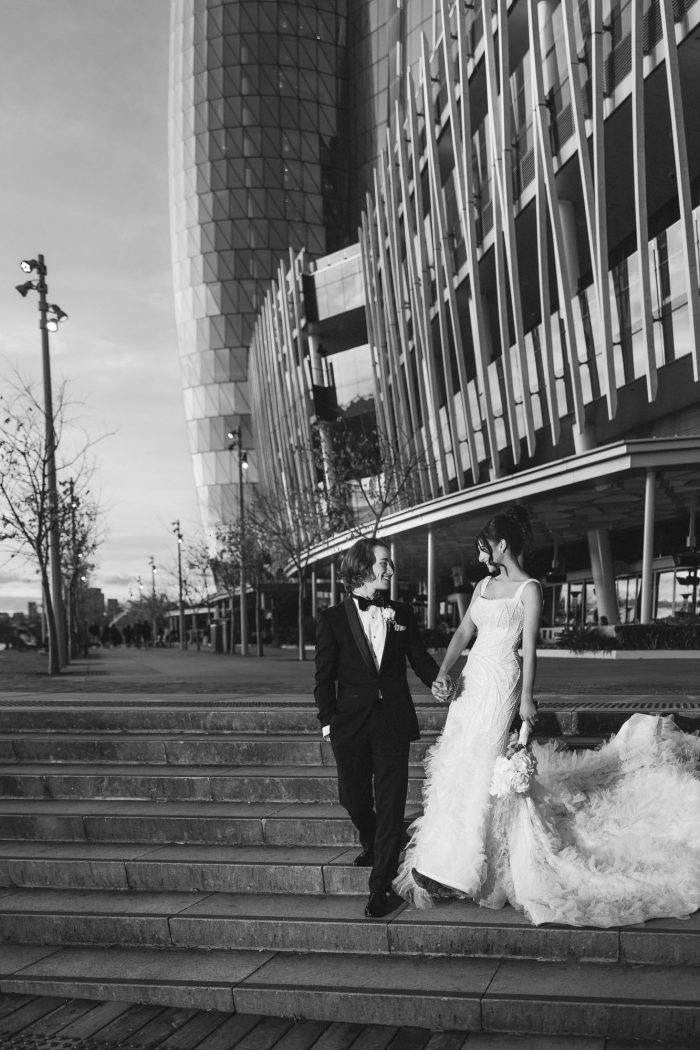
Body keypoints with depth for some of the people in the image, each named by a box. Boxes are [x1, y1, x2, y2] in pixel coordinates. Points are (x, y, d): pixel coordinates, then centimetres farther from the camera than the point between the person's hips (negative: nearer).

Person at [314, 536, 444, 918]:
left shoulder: (402, 614, 6)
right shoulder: (332, 619, -1)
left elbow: (419, 657, 10)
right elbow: (324, 676, 0)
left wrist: (437, 679, -10)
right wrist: (327, 720, -6)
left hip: (393, 723, 1)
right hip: (351, 723, -1)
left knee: (390, 803, -2)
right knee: (352, 796, 12)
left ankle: (380, 888, 4)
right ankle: (369, 841, 45)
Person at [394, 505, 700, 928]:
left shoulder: (529, 589, -7)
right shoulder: (485, 584, 14)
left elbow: (530, 647, -10)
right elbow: (464, 632, 14)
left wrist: (527, 697, -13)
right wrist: (443, 671, 1)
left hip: (501, 681, -8)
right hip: (473, 680, 8)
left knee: (479, 766, -6)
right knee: (458, 762, 9)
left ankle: (451, 867, -1)